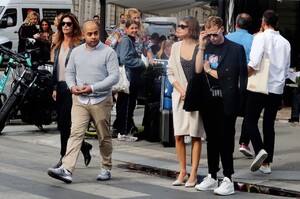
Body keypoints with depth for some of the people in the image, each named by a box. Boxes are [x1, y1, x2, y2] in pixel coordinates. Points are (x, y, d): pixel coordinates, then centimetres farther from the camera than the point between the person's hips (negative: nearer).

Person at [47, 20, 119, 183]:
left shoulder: (108, 52, -5)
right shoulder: (76, 52, 9)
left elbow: (114, 76, -11)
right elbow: (69, 72, 16)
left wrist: (93, 88, -19)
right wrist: (72, 86, -6)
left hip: (101, 101, -2)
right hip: (79, 100, 2)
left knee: (104, 137, 8)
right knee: (75, 133, -10)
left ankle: (106, 168, 23)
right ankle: (66, 169, -20)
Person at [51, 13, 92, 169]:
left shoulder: (79, 45, -7)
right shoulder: (59, 45, 16)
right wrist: (55, 87, 16)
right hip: (60, 87, 8)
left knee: (64, 122, -8)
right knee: (62, 123, 8)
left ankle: (64, 156, 1)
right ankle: (83, 146, 23)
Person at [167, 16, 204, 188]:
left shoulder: (200, 47, -7)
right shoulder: (176, 47, 8)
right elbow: (170, 72, 7)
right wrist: (181, 90, -4)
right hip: (179, 95, 4)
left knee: (196, 135, 0)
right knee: (179, 135, 3)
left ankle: (193, 174, 3)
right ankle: (183, 172, 11)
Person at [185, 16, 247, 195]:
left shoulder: (236, 49, -4)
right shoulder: (206, 49, 9)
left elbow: (229, 76, -11)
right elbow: (198, 70, -3)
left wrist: (210, 71, -2)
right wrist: (201, 47, -7)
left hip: (226, 103, -5)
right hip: (208, 102, 5)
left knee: (225, 140, -4)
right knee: (211, 140, 11)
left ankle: (228, 180, 0)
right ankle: (212, 177, 19)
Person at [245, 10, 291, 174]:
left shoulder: (261, 38, -8)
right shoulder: (285, 43, 9)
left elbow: (254, 63, -19)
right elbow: (286, 68, 14)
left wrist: (244, 76, -5)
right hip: (278, 88, 5)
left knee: (251, 120, 4)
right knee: (269, 125, 11)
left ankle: (260, 149, -20)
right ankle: (266, 163, 9)